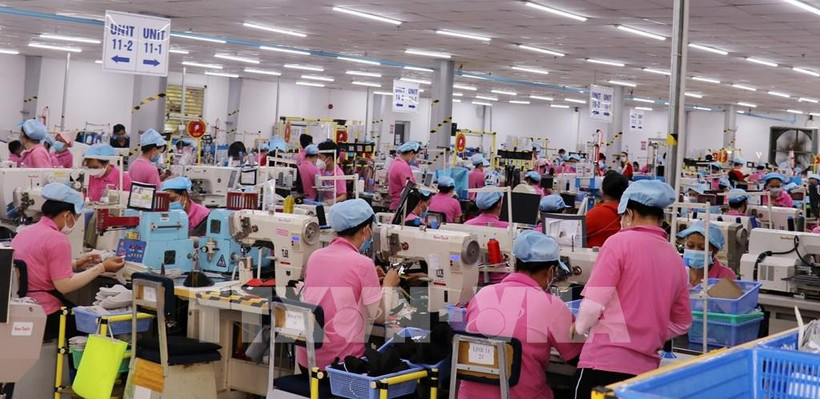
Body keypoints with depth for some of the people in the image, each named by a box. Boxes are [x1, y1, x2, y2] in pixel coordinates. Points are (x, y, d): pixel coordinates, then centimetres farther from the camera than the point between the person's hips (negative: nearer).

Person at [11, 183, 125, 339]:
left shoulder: (25, 232, 11)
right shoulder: (57, 239, -17)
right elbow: (64, 286, -19)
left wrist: (75, 264, 21)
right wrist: (102, 267, -14)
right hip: (44, 316, -9)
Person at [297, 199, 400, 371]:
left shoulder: (315, 257, 6)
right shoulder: (363, 263, -11)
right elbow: (379, 316, -4)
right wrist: (388, 286, 13)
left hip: (307, 357, 6)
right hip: (342, 359, -6)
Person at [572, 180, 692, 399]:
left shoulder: (620, 242, -7)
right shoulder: (676, 259, 11)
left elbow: (594, 303, -10)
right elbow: (682, 323, 20)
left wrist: (580, 327, 9)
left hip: (606, 362, -6)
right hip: (645, 368, 6)